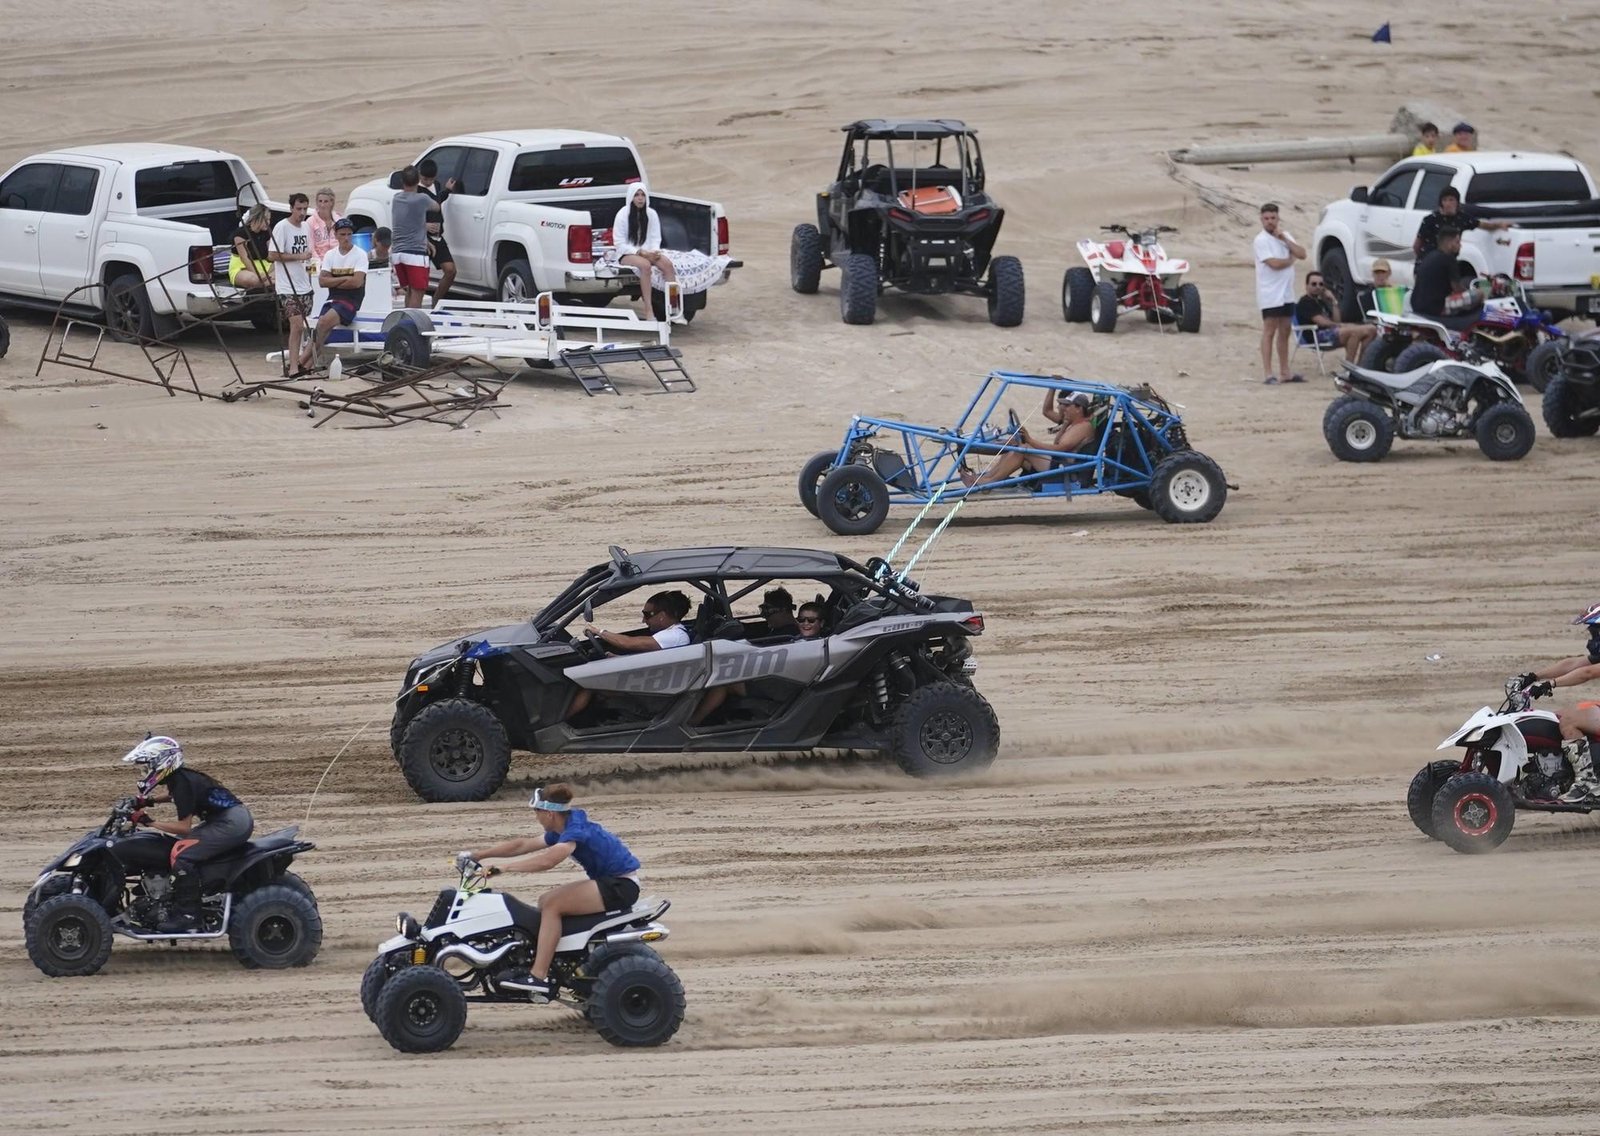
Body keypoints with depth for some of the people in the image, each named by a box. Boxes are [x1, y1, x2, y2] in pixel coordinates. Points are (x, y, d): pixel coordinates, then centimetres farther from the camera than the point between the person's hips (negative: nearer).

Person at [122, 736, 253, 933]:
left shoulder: (181, 783, -16)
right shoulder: (179, 776, 12)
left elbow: (184, 827, -19)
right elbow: (176, 797, 38)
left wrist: (150, 822, -15)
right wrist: (150, 802, 23)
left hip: (231, 824, -11)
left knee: (182, 856, -20)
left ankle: (188, 915, -17)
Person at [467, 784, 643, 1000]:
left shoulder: (576, 829, -20)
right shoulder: (562, 831, 10)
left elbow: (547, 860, -34)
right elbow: (523, 845, 14)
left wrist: (502, 867, -32)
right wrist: (478, 856, 12)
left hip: (621, 885, -10)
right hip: (608, 883, 10)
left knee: (552, 905, -18)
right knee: (545, 901, 8)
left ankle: (539, 977, -21)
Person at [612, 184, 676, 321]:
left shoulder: (651, 214, 7)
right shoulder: (623, 215, -5)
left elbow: (655, 238, 9)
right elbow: (619, 244, -7)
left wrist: (654, 251, -14)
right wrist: (639, 252, -19)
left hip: (647, 253, 4)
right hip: (626, 255, -4)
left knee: (667, 263, -27)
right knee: (645, 265, -36)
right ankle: (648, 310, -38)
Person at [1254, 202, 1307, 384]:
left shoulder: (1285, 236, 12)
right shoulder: (1261, 240, -10)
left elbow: (1302, 254, 0)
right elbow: (1274, 263, -21)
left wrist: (1284, 238, -8)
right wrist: (1290, 260, -2)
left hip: (1287, 293, 7)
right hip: (1270, 294, -7)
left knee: (1284, 332, 11)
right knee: (1269, 332, -7)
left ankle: (1285, 371, 17)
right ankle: (1268, 374, -8)